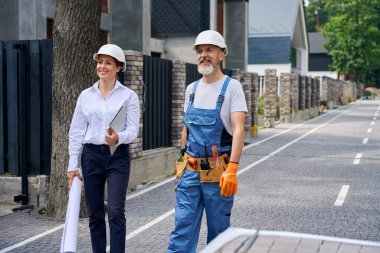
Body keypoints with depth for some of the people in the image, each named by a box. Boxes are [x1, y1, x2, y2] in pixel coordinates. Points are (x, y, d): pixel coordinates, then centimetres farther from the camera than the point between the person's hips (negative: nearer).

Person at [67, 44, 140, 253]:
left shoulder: (128, 96, 0)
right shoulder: (86, 95, 7)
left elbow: (133, 129, -6)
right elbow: (76, 132, 7)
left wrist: (119, 137, -28)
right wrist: (73, 165, 3)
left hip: (118, 156, -3)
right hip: (91, 155, 3)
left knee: (116, 211, -10)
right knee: (95, 214, 8)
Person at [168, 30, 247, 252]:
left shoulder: (232, 87, -6)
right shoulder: (192, 89, 11)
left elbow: (238, 130, -14)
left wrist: (232, 168, -24)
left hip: (218, 172, -4)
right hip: (190, 170, 4)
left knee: (219, 230, 7)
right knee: (183, 227, 0)